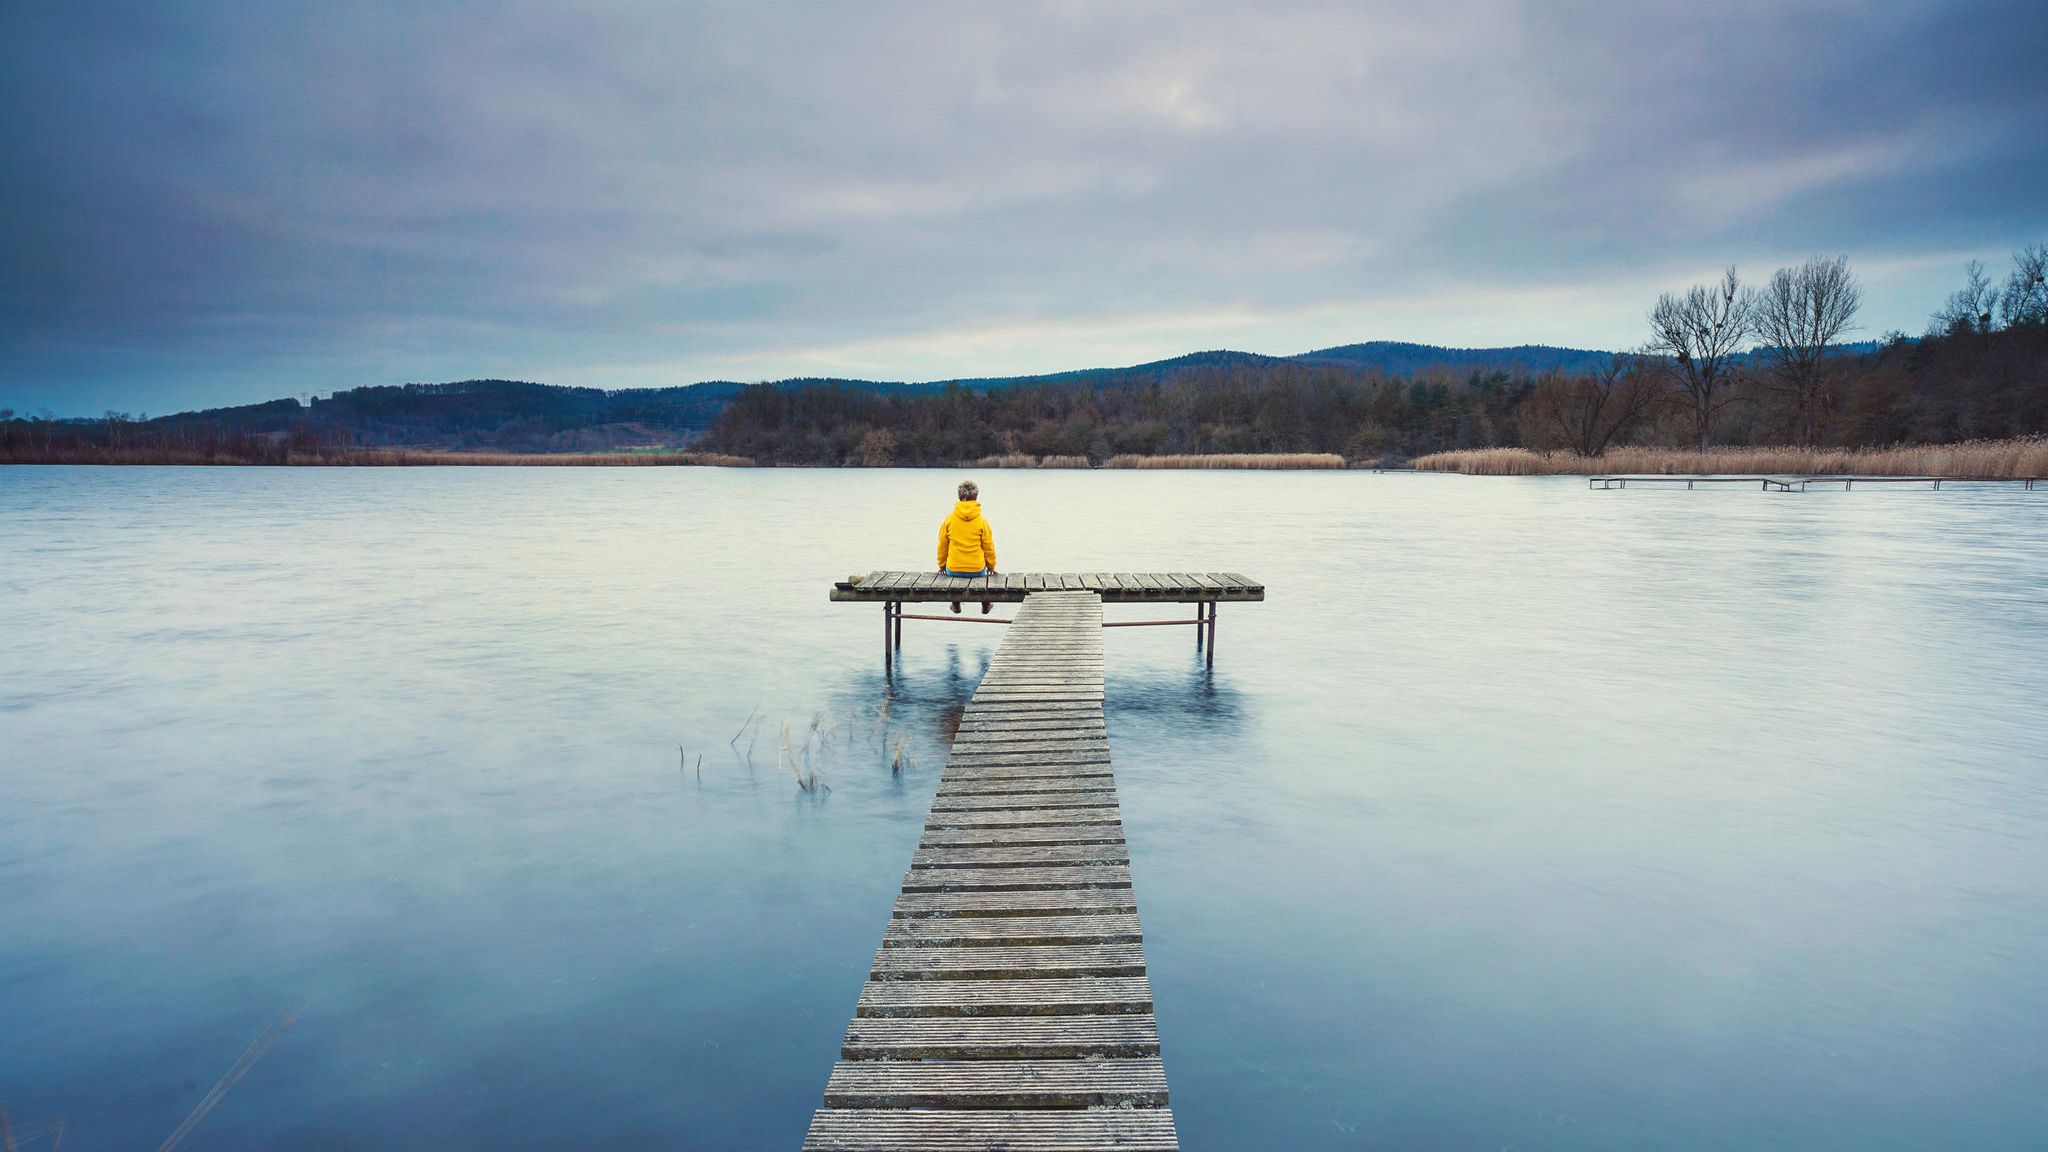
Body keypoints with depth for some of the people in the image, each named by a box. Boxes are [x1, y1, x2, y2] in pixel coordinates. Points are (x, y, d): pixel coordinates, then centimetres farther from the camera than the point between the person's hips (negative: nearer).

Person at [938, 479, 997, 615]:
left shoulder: (949, 519, -5)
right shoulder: (982, 520, -8)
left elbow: (942, 544, 3)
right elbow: (988, 546, 0)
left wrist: (942, 565, 17)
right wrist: (991, 566, 15)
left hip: (953, 570, 1)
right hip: (977, 570, -1)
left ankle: (956, 605, 45)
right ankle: (985, 606, 44)